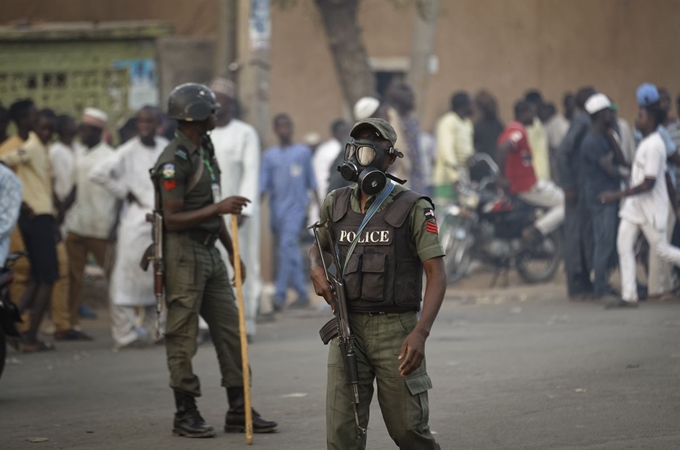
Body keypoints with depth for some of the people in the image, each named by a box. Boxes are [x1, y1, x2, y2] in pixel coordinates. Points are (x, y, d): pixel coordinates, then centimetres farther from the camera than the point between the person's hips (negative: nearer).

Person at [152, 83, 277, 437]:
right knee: (183, 337, -2)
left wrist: (232, 251, 21)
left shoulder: (204, 151, 15)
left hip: (210, 252, 9)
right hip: (183, 252, -9)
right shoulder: (174, 161, -15)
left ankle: (238, 410, 14)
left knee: (229, 329, 8)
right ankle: (185, 415, 5)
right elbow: (173, 219, -19)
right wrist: (217, 209, -25)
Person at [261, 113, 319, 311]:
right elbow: (263, 185, 3)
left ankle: (280, 295, -24)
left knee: (287, 245, -19)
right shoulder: (269, 156, 10)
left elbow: (311, 182, 11)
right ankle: (302, 293, 17)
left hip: (296, 206, -3)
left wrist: (319, 205, 9)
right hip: (277, 208, 3)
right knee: (291, 252, 8)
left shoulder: (303, 152, 7)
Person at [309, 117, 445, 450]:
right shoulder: (336, 204, 6)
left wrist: (421, 332, -25)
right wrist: (317, 272, 0)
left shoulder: (413, 208, -8)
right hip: (348, 327, 3)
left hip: (396, 330, -3)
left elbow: (437, 275, -12)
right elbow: (318, 248, 26)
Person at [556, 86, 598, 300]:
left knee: (586, 234, 11)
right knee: (578, 234, -6)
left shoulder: (586, 122, 15)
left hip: (587, 188, 9)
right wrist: (568, 186, -21)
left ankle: (585, 283, 16)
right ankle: (577, 287, -3)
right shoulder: (582, 122, -13)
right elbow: (562, 153, -20)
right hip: (579, 188, -9)